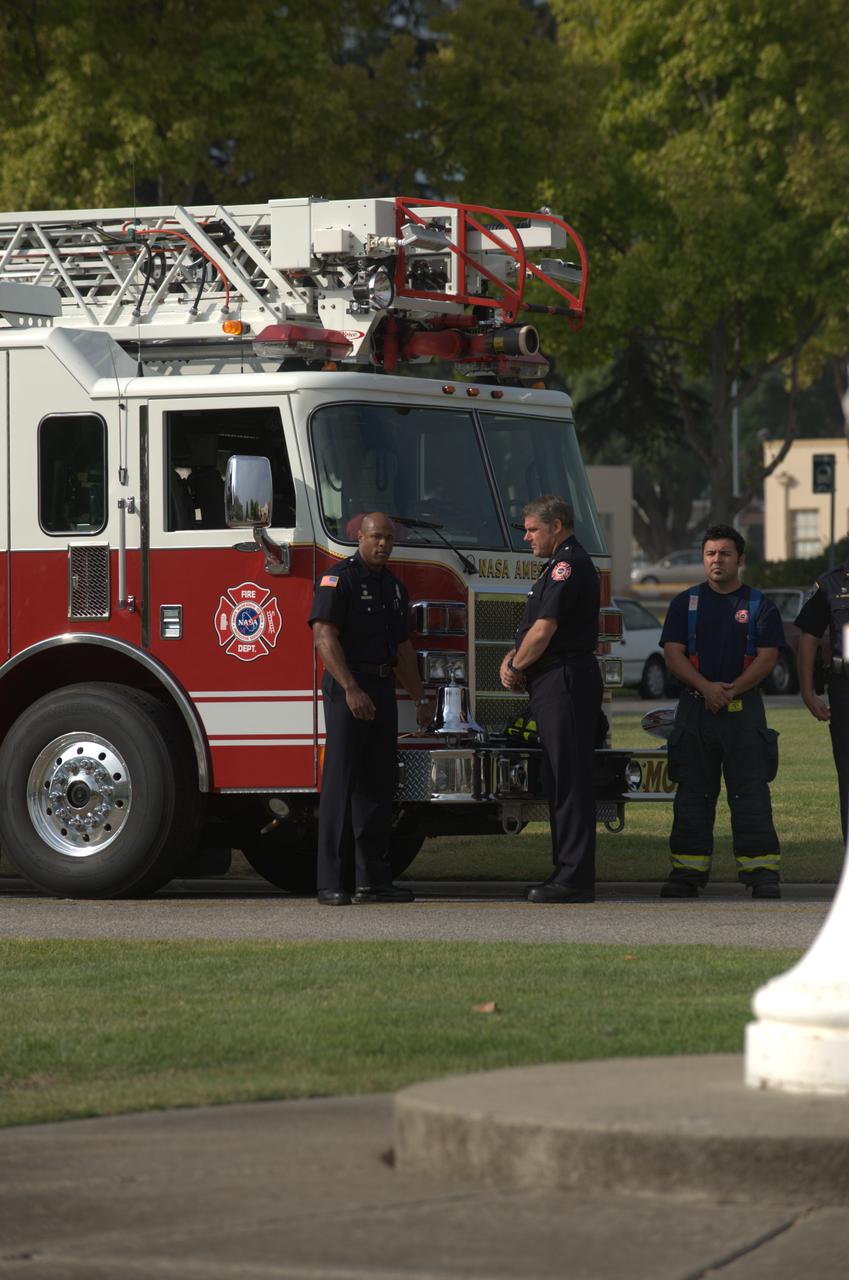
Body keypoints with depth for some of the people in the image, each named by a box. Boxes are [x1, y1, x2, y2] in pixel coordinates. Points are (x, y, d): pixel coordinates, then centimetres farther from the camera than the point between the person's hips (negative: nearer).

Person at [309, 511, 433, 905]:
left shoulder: (394, 587, 17)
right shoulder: (339, 580, -8)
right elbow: (324, 636, -17)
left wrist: (420, 699, 18)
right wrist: (351, 689, -25)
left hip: (383, 690, 8)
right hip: (347, 687, -8)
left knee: (378, 784, 7)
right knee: (340, 783, -9)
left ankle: (374, 880, 10)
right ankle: (331, 883, -10)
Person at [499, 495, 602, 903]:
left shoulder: (569, 565, -13)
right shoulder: (561, 565, 21)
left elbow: (543, 631, -19)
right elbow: (534, 628, 23)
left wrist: (517, 666, -4)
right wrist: (513, 659, 6)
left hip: (565, 681, -11)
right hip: (553, 685, 11)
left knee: (569, 781, -11)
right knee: (560, 781, 11)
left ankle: (574, 879, -12)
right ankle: (567, 873, 14)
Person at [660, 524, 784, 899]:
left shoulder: (759, 606, 5)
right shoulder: (685, 603, 9)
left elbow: (767, 657, -3)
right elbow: (673, 654, 0)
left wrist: (732, 689, -15)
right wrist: (706, 687, -15)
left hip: (744, 709, -2)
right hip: (695, 709, 2)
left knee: (750, 793, -5)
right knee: (693, 794, 3)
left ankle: (761, 873, -5)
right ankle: (688, 871, 6)